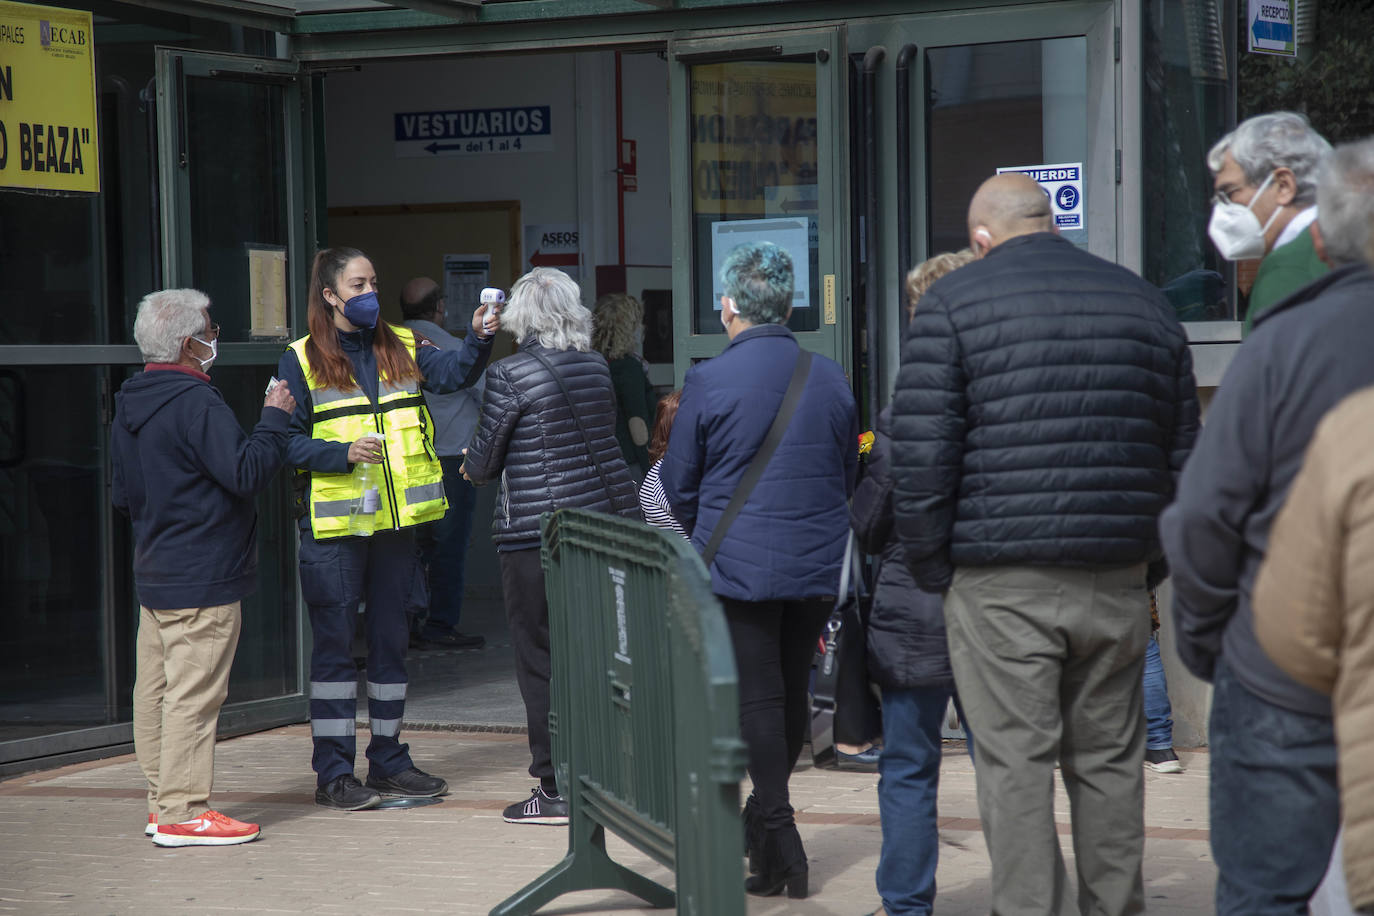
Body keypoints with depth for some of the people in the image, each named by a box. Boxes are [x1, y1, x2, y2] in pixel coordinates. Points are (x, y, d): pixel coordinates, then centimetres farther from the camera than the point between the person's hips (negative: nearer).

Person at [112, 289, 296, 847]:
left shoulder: (128, 406, 13)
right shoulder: (196, 403, -17)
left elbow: (123, 495, 21)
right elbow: (246, 473, -22)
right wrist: (274, 420, -11)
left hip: (153, 575, 10)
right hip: (202, 580, -10)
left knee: (155, 690, 12)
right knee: (193, 693, -7)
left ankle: (162, 800, 19)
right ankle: (183, 811, -7)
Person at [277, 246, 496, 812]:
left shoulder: (403, 350, 10)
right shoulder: (301, 361, -2)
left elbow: (453, 373, -7)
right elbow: (287, 442, -5)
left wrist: (479, 341, -26)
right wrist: (343, 453, -19)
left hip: (395, 521, 5)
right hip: (333, 525, -5)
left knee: (391, 640, 12)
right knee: (335, 645, -1)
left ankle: (388, 760, 22)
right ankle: (333, 774, 5)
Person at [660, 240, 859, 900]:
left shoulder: (708, 382, -10)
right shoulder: (831, 379, 3)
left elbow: (678, 486, -1)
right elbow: (850, 474, 14)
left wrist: (703, 544, 17)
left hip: (739, 566, -4)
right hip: (818, 566, 4)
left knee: (757, 698, -1)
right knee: (792, 692, 14)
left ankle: (780, 841, -2)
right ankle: (766, 813, 30)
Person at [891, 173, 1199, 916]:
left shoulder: (953, 304, -1)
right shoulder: (1143, 302, 13)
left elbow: (922, 456, -8)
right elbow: (1182, 453, 15)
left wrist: (932, 572, 0)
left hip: (1000, 584, -4)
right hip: (1116, 578, 4)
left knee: (1015, 767, -1)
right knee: (1109, 762, 11)